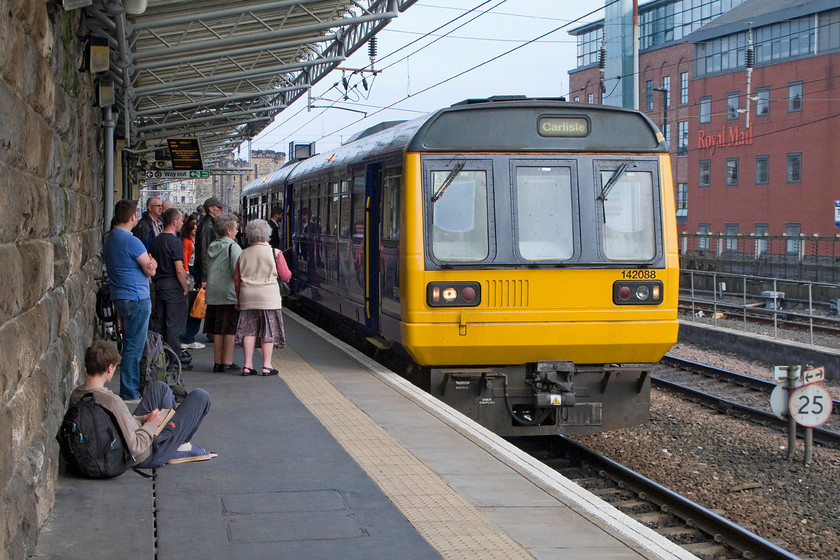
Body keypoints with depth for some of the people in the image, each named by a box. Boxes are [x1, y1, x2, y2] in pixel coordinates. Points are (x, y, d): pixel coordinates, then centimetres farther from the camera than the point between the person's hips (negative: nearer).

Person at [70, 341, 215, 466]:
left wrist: (143, 419, 2)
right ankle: (180, 449, 19)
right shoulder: (112, 401, -35)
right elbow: (135, 448, -32)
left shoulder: (75, 395, -8)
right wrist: (151, 425, -15)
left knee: (159, 387, 27)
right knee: (200, 396, -2)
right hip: (149, 456, -9)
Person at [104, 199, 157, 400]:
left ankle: (132, 388, 24)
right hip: (136, 298, -10)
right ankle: (129, 393, -1)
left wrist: (150, 263, 0)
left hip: (119, 298, 10)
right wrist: (151, 265, 9)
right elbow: (150, 271, -10)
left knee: (130, 344, 17)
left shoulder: (110, 238, 13)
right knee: (134, 347, -4)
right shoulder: (131, 241, -18)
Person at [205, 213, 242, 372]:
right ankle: (227, 362, 1)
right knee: (230, 329, 0)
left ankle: (217, 362, 14)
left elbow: (207, 270, 16)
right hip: (230, 293, -7)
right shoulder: (233, 247, -11)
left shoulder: (212, 247, 11)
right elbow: (237, 271, -18)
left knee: (217, 330, 11)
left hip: (213, 293, 7)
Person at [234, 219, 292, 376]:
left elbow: (236, 279, 9)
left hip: (247, 297, 3)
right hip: (268, 296, -3)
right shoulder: (275, 253, -5)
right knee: (268, 331, 4)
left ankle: (247, 365, 6)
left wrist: (239, 298, 19)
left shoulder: (243, 254, 5)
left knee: (249, 330, 8)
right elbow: (286, 275, -1)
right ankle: (267, 366, 3)